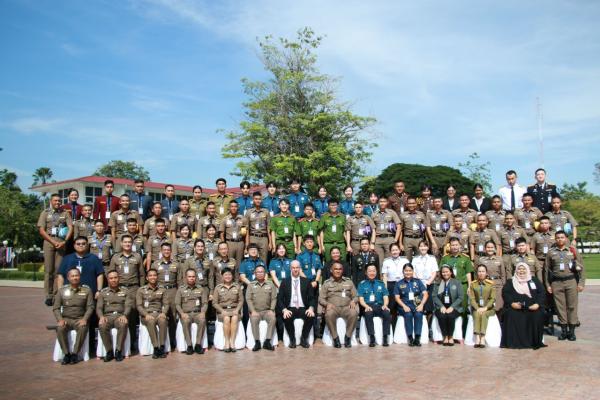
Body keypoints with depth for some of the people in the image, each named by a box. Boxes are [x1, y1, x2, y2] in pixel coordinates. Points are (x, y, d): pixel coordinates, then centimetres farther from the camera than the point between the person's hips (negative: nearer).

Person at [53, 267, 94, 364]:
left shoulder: (86, 290, 5)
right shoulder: (62, 291, 8)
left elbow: (90, 307, 2)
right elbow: (56, 308, 7)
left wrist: (84, 319, -14)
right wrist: (60, 320, -10)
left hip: (80, 319, -1)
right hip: (66, 318, 1)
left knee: (83, 328, -34)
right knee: (60, 328, -31)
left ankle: (75, 354, -20)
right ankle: (66, 353, -16)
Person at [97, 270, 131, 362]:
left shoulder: (125, 290, 13)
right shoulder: (103, 292, 15)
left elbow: (128, 305, 3)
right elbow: (99, 308, 8)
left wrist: (124, 315, -18)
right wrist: (101, 316, -15)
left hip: (120, 315, -1)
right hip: (107, 316, 1)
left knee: (123, 324, -37)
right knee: (102, 326, -34)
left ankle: (118, 351, -23)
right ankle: (109, 351, -18)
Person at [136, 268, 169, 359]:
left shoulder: (162, 290, 14)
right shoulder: (141, 290, 7)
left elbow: (166, 304, 10)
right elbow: (139, 305, 1)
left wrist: (163, 313, -11)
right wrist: (146, 315, -16)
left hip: (159, 313, 1)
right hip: (146, 315, -1)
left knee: (162, 320, -34)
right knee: (151, 321, -36)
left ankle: (162, 347, -30)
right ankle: (156, 348, -31)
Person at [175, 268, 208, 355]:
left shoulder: (201, 289, 12)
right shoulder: (181, 289, 9)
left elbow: (205, 303, 7)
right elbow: (177, 304, 4)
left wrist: (203, 312, -14)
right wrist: (182, 313, -15)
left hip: (197, 313, 1)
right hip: (185, 313, 0)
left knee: (202, 320, -33)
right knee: (186, 321, -35)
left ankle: (198, 344, -23)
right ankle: (189, 345, -26)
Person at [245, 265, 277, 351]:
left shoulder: (270, 284, 10)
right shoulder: (251, 285, 9)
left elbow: (274, 298, 5)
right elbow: (248, 299, 1)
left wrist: (271, 310, -10)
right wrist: (253, 311, -12)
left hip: (267, 310, 0)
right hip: (255, 311, 0)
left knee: (273, 318, -30)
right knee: (253, 320, -32)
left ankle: (267, 341, -22)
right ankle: (257, 342, -21)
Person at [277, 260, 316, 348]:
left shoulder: (306, 281, 10)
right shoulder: (285, 281, 7)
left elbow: (311, 298, 6)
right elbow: (280, 298, 2)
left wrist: (311, 308, -15)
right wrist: (284, 310, -17)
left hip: (303, 309, 1)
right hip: (290, 308, -1)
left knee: (311, 316, -30)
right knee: (287, 317, -33)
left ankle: (304, 339, -5)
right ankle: (292, 339, -7)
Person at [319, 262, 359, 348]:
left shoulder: (349, 282, 17)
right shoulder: (327, 283, 13)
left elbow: (356, 296, 15)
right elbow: (321, 299, 8)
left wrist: (353, 301, -9)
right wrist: (327, 304, -14)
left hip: (346, 307, 1)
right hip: (333, 307, -1)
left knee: (354, 313, -32)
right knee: (329, 314, -36)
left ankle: (348, 337, -16)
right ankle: (335, 338, -19)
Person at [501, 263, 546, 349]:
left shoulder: (534, 280, 20)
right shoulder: (510, 281, 18)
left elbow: (541, 293, 10)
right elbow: (505, 293, 5)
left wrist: (537, 304, -8)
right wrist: (512, 303, -13)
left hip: (532, 308, 1)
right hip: (516, 307, 0)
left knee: (537, 315, -29)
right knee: (511, 314, -31)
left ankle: (535, 342, -15)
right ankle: (514, 342, -23)